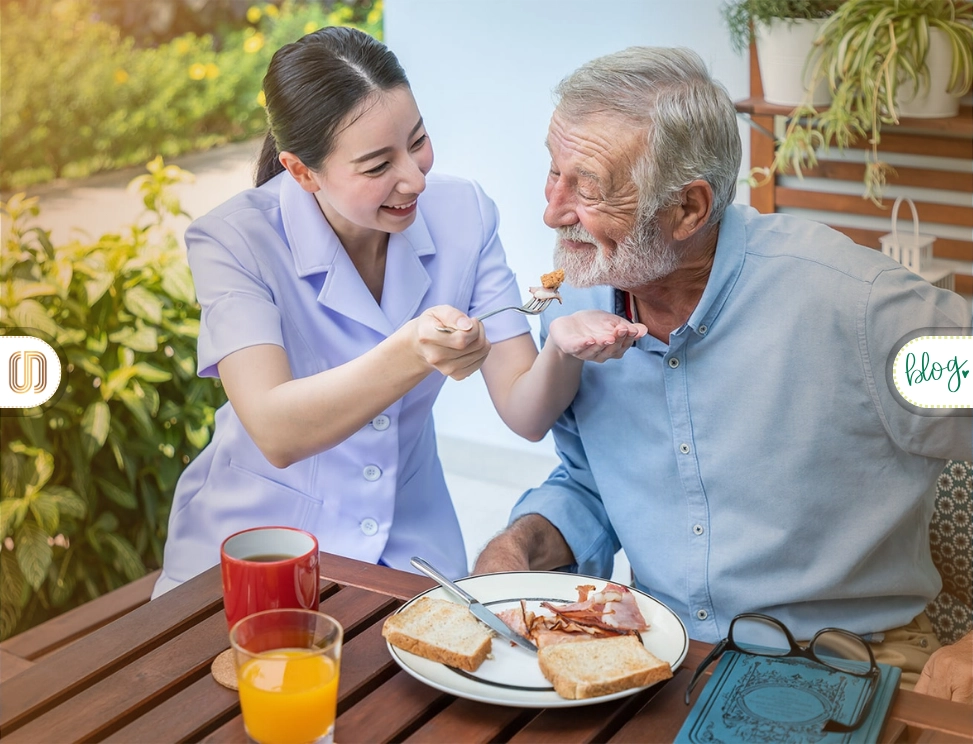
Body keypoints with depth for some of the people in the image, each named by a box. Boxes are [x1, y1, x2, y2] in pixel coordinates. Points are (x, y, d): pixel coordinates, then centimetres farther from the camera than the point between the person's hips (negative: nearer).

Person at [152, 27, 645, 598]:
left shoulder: (463, 214, -6)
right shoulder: (233, 241, -16)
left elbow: (525, 414, -9)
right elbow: (276, 434, -27)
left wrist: (564, 352, -30)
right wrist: (411, 354, -42)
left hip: (409, 543, 2)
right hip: (255, 540, -2)